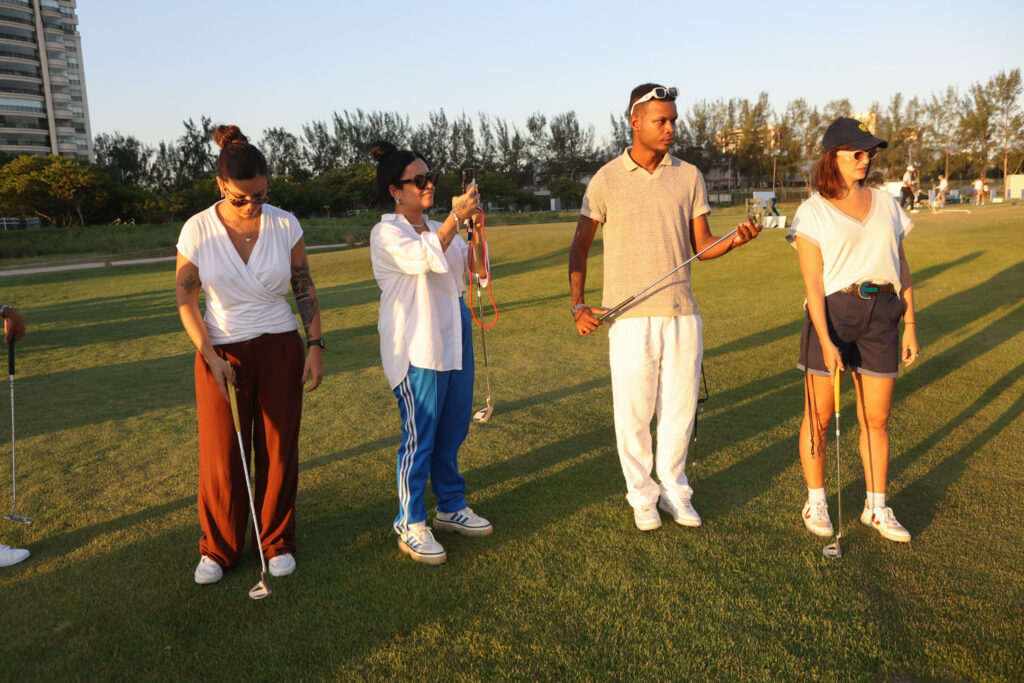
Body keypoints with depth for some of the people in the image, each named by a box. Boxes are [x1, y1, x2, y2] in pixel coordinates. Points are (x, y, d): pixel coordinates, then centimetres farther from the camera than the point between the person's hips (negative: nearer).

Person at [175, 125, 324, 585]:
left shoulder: (285, 224, -6)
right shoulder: (198, 230, -8)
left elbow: (305, 290, 1)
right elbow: (186, 302, -3)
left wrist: (315, 346, -4)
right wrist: (211, 357, -10)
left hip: (280, 350, 1)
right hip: (221, 355, -1)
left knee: (279, 450, 7)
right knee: (221, 456, 4)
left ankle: (278, 543, 25)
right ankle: (217, 549, 25)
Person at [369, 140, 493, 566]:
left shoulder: (439, 230, 17)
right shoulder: (386, 233, -6)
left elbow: (473, 273, 13)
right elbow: (423, 258, -25)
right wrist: (457, 218, -25)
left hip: (454, 335, 8)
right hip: (416, 345, -8)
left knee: (453, 428, 14)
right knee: (419, 435, -4)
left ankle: (451, 507, 30)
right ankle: (410, 527, 8)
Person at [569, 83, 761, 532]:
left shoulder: (688, 176, 8)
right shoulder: (606, 180, 0)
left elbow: (701, 246, 8)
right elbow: (580, 247, 3)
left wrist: (735, 240, -13)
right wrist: (577, 305, -8)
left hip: (682, 313, 3)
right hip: (630, 317, -2)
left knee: (680, 410, 8)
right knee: (633, 413, 3)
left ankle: (674, 490, 27)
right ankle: (642, 495, 22)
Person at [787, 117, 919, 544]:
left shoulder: (886, 205, 11)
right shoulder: (813, 211, -2)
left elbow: (901, 269, 14)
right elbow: (813, 280, -9)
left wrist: (909, 325, 8)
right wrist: (825, 341, -17)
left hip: (880, 315, 4)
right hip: (831, 313, -4)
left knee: (876, 418, 8)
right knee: (818, 417, 5)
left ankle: (876, 507, 22)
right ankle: (815, 502, 20)